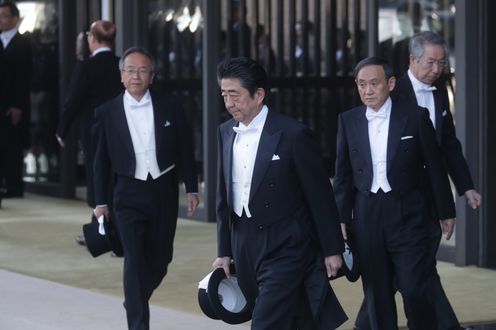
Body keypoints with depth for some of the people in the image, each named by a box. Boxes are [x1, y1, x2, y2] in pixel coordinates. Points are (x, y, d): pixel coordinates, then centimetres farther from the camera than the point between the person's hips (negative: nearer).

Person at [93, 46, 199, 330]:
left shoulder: (170, 106, 1)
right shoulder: (107, 112, 0)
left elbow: (185, 150, 6)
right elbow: (102, 160, 5)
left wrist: (192, 189, 3)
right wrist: (101, 201, 4)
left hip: (164, 192, 2)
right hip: (129, 195, -2)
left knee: (160, 259, 10)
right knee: (135, 261, -10)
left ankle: (135, 302, 37)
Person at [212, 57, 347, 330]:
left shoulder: (293, 134, -12)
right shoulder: (226, 133, 7)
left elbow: (320, 196, -7)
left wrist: (332, 250, -4)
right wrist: (224, 251, 14)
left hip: (285, 248, -6)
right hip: (245, 248, 6)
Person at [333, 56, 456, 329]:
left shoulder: (415, 117, -2)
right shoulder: (348, 121, 5)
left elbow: (434, 167, 3)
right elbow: (343, 174, 9)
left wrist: (445, 211, 6)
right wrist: (341, 218, 5)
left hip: (407, 214, -3)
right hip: (366, 217, 3)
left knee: (414, 289, -9)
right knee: (376, 294, 6)